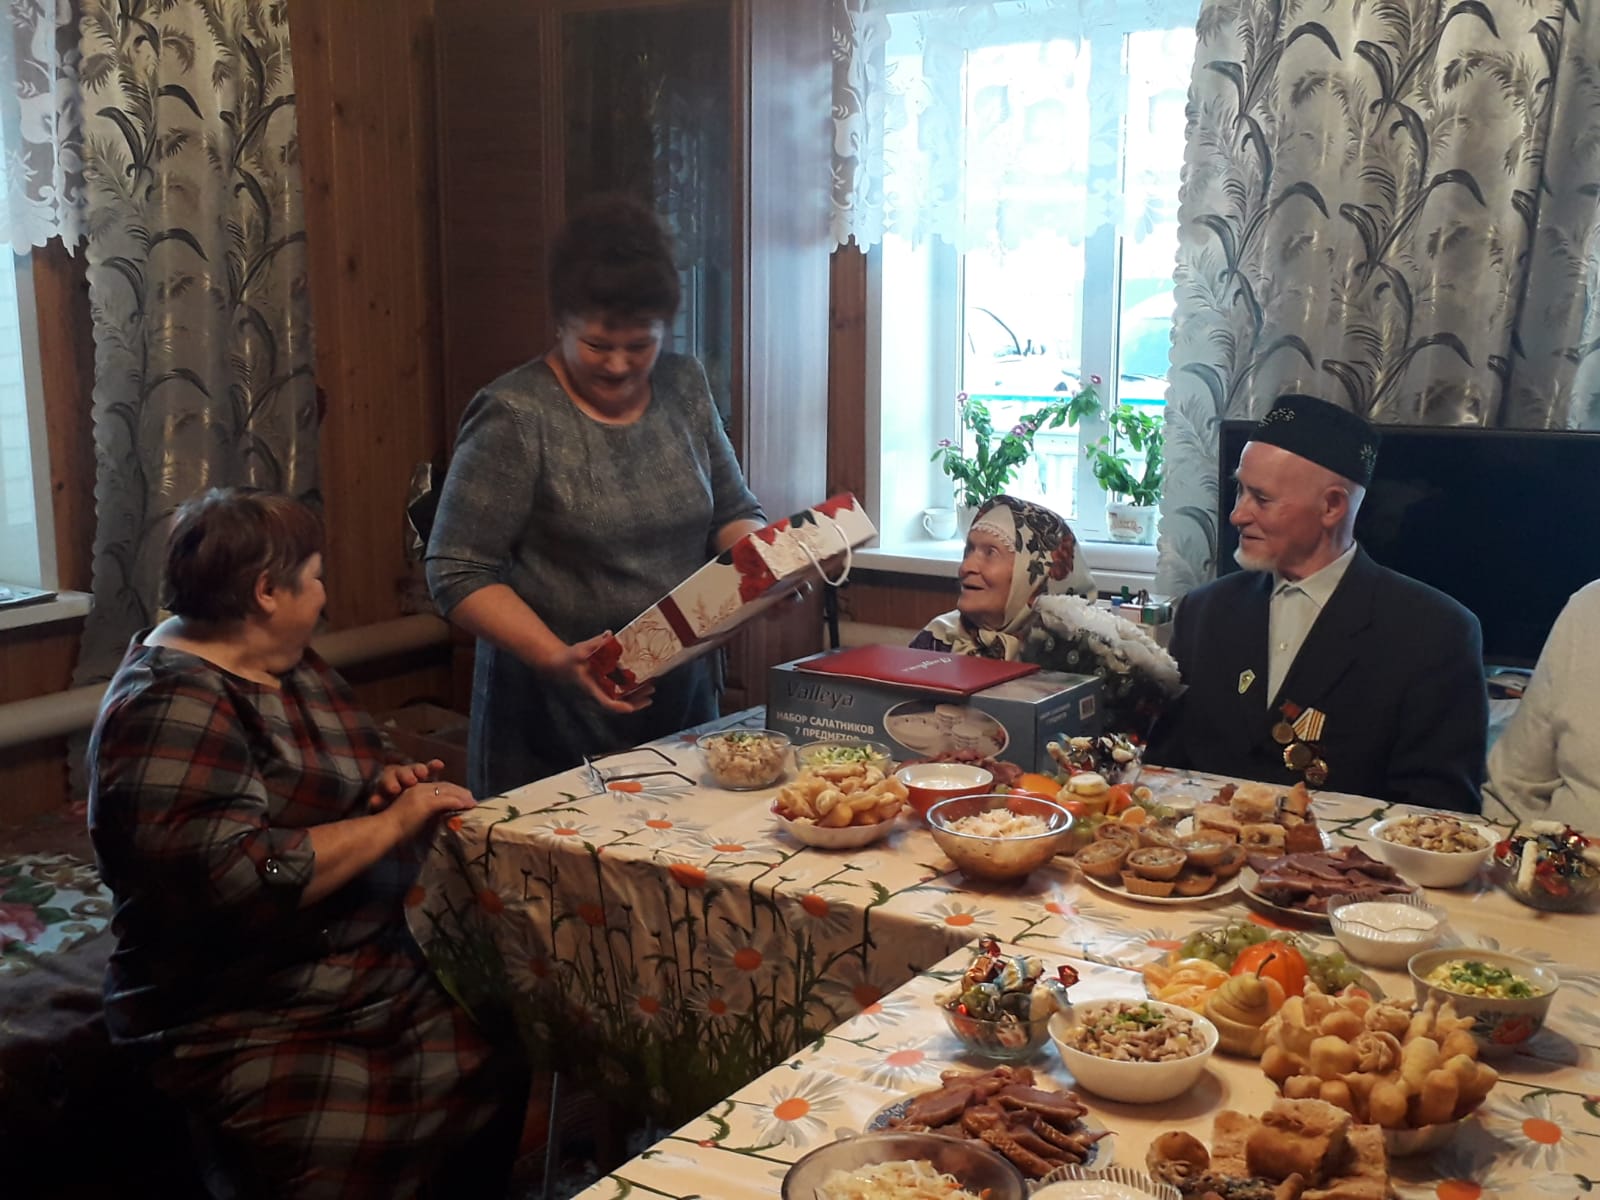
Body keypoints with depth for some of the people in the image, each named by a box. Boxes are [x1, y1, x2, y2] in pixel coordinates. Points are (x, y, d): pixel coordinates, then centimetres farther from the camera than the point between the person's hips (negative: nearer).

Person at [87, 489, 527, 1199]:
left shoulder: (284, 662, 11)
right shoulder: (171, 713, -17)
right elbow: (239, 879, -27)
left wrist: (386, 785, 5)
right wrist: (391, 822, -18)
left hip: (379, 974, 9)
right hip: (251, 1025, -8)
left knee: (511, 1081, -7)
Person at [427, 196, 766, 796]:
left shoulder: (684, 387, 5)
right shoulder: (515, 417, -13)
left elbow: (734, 513, 13)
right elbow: (458, 574, -13)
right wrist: (557, 659, -24)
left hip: (682, 702, 5)